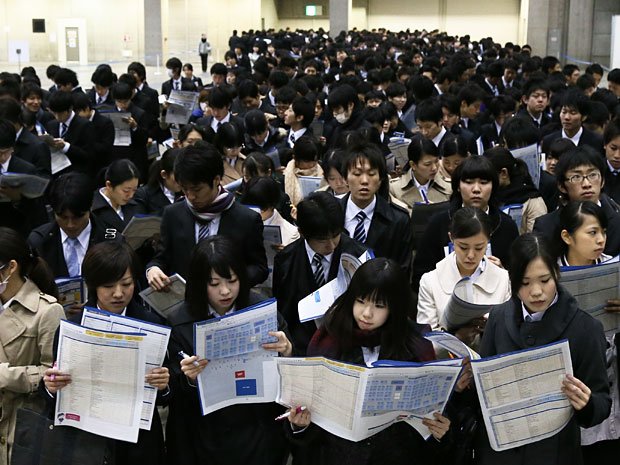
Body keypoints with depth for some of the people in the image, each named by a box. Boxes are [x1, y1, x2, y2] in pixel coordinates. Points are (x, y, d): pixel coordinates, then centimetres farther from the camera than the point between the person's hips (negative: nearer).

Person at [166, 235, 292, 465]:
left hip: (259, 436, 1)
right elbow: (174, 391, -3)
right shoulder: (180, 324, -9)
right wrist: (189, 378, -24)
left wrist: (287, 352, -23)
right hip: (206, 441, 0)